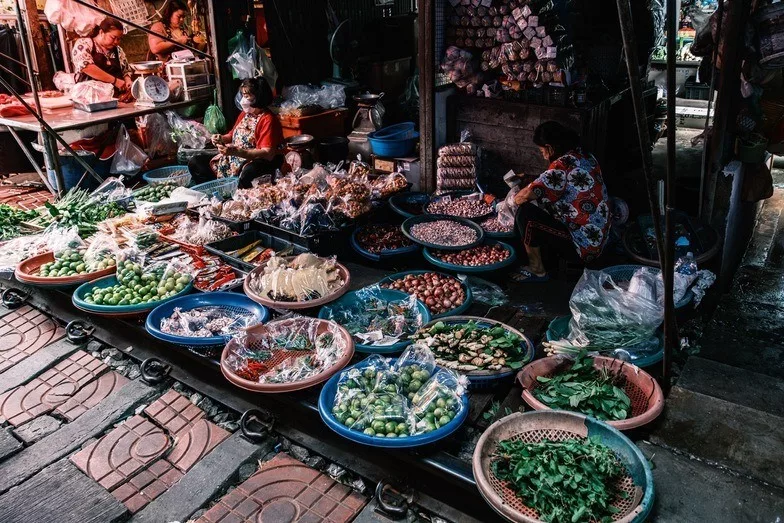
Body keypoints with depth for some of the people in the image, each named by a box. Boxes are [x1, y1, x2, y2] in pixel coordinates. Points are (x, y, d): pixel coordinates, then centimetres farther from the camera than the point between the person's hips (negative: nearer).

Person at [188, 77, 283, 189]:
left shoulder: (268, 120, -14)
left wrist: (236, 151, -28)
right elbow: (233, 135, 28)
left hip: (253, 165, -9)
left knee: (249, 172, -45)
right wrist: (221, 139, 3)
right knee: (194, 163, 3)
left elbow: (268, 154, -24)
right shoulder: (244, 114, 12)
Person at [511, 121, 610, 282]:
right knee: (541, 204, 20)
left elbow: (528, 194, -22)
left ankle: (537, 270, 0)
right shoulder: (586, 157, 6)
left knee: (526, 213, -13)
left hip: (582, 247, -9)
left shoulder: (564, 165, -22)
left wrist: (516, 198, -1)